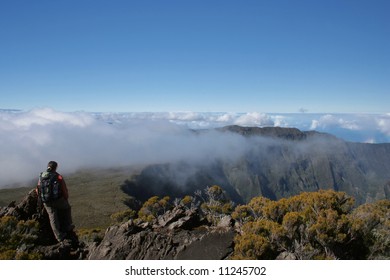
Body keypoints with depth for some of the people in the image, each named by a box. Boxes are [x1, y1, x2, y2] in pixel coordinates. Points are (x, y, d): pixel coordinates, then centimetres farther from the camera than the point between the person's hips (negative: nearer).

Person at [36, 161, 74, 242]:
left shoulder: (41, 177, 4)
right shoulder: (58, 177, -8)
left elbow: (38, 191, 10)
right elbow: (65, 190, -6)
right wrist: (66, 199, 12)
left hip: (46, 203, 3)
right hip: (58, 200, -3)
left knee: (53, 217, 11)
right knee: (67, 208, 24)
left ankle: (60, 237, 11)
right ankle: (67, 227, 27)